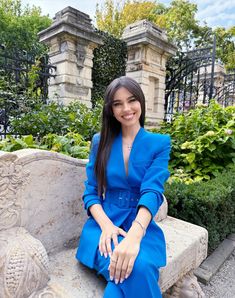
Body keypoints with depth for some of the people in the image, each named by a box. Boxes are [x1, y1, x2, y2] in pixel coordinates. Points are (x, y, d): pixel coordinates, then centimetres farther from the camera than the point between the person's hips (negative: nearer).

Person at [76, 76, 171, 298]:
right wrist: (106, 226, -17)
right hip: (104, 223, 0)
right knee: (126, 273, -30)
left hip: (141, 226, 0)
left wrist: (134, 235, -31)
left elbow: (152, 191, -14)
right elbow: (90, 192, 2)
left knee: (140, 267, -32)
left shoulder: (160, 143, 0)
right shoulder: (100, 142, 5)